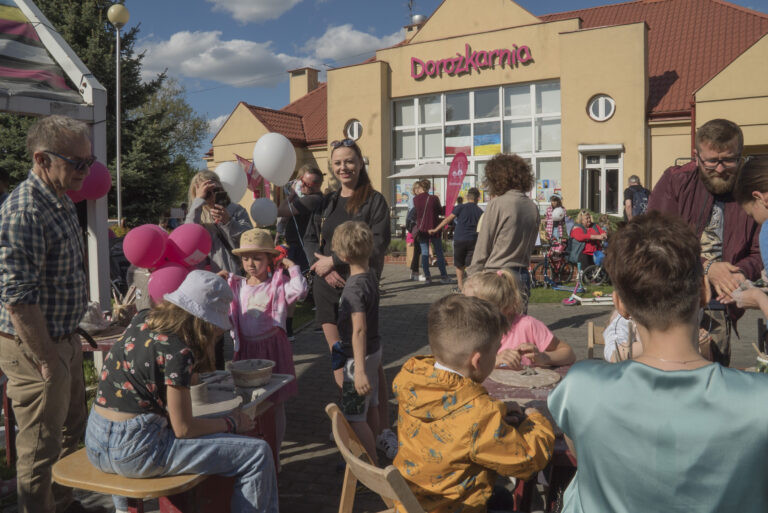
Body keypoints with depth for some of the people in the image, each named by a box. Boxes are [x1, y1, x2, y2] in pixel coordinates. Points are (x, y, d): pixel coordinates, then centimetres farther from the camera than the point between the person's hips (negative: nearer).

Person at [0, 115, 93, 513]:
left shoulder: (61, 203, 8)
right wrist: (47, 360, -21)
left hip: (64, 339, 10)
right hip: (35, 348, -10)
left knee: (72, 428, 23)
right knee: (41, 447, 6)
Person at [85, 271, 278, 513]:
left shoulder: (142, 320, 4)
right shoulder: (177, 350, -19)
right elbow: (183, 428, -14)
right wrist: (231, 423, -2)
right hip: (134, 452, -9)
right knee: (258, 453, -8)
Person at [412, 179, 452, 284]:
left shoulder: (415, 199, -3)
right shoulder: (434, 198, -10)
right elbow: (441, 211, 0)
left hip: (421, 229, 2)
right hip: (433, 228, -2)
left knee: (424, 253, 6)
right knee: (439, 253, 6)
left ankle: (427, 277, 2)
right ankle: (443, 276, 7)